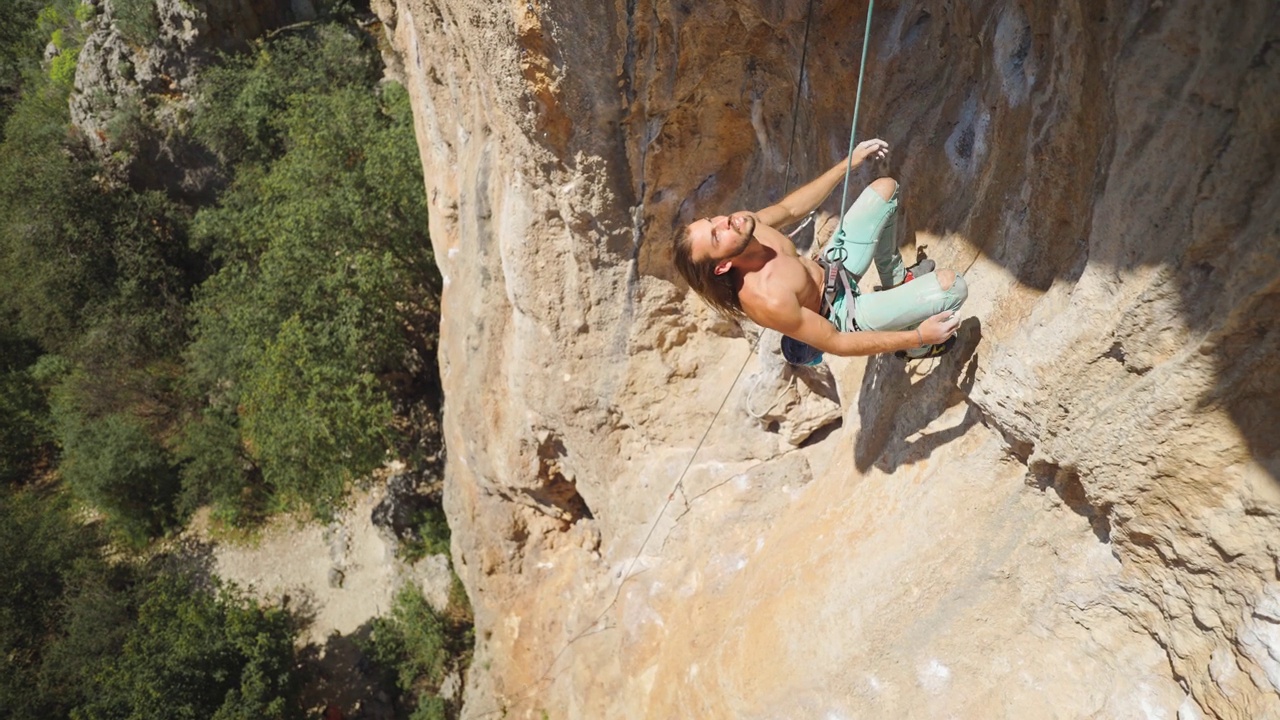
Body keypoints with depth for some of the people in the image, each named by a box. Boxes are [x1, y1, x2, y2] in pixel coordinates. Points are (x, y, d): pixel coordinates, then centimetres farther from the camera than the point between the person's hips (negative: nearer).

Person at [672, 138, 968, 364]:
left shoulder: (745, 224, -21)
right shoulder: (767, 299, -42)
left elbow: (790, 209, 1)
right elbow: (836, 344, -29)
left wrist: (848, 163, 2)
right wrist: (917, 336, -28)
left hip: (832, 266, 7)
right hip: (844, 316, -7)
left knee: (885, 188, 8)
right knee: (951, 285, -17)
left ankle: (896, 279, 30)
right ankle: (915, 347, 17)